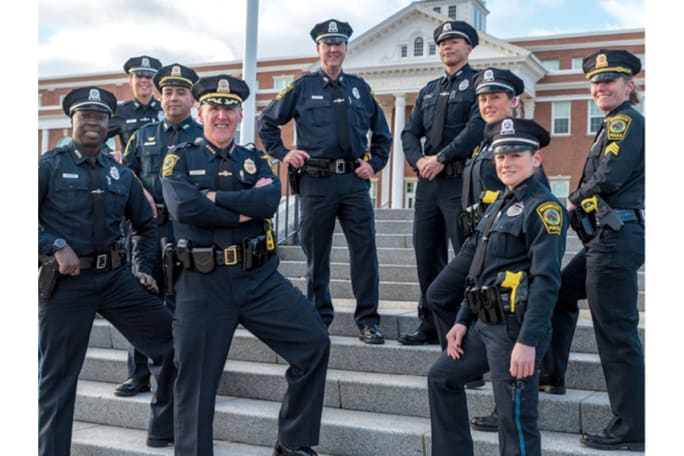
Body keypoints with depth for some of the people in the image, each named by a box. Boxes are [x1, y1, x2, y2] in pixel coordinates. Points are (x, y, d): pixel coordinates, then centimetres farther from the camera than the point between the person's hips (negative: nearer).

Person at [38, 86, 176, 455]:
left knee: (170, 343, 4)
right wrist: (56, 247, -16)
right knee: (57, 376, 5)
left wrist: (145, 269, 10)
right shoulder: (50, 166, -2)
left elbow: (146, 224, 19)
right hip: (66, 280, -4)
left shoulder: (120, 174, 10)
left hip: (116, 276, 5)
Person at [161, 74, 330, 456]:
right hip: (203, 284, -2)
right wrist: (245, 208, -10)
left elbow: (270, 200, -11)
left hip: (260, 277, 2)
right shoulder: (180, 159, 5)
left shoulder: (256, 160, 12)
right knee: (196, 381, 5)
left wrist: (214, 198, -12)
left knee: (315, 343, -7)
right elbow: (183, 207, -16)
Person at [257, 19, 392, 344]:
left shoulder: (360, 88, 13)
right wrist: (282, 153, 2)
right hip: (316, 182, -1)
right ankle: (319, 317, 20)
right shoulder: (302, 87, 6)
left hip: (354, 180, 2)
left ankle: (368, 320, 3)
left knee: (365, 250, -4)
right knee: (316, 253, 6)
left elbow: (382, 133, 21)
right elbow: (266, 122, 12)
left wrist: (375, 163, 8)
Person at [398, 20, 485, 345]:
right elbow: (410, 132, 14)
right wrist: (418, 160, -6)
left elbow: (476, 127, -13)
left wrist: (441, 158, -17)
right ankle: (430, 324, 16)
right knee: (427, 253, 7)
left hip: (461, 180, -6)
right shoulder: (428, 91, 20)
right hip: (428, 182, 7)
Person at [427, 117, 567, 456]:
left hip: (514, 327, -9)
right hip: (484, 323, 10)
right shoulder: (499, 205, 16)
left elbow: (547, 280, -19)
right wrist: (462, 321, 15)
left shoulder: (543, 207, -11)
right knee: (441, 378, 19)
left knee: (515, 417, -3)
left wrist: (528, 341, -24)